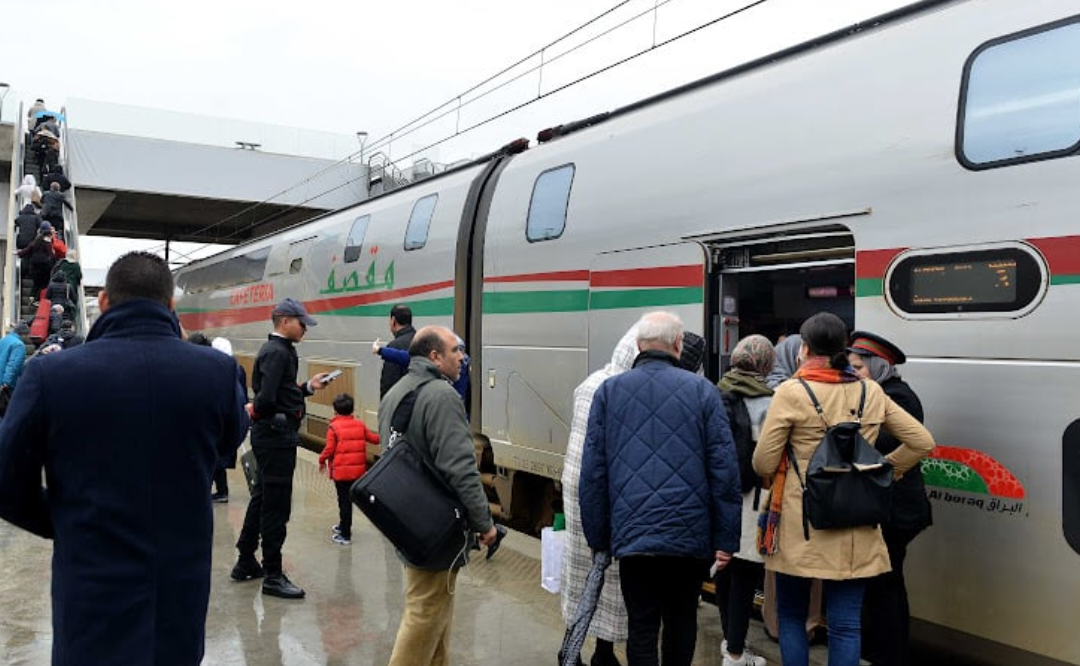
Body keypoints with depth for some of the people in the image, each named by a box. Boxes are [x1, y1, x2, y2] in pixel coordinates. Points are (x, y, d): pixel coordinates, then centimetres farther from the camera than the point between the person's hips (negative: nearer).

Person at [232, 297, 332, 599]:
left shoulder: (278, 350, 14)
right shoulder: (277, 353, -17)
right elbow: (267, 398, -27)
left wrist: (308, 387, 10)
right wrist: (256, 412, -8)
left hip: (269, 436, 10)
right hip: (277, 435, -10)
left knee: (263, 498, 19)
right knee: (276, 505, -2)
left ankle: (246, 563, 32)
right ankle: (273, 576, 7)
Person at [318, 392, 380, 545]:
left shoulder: (334, 427, -12)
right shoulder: (360, 425, 2)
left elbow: (330, 449, -13)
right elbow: (373, 438, 10)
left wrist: (322, 460, 4)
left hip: (341, 471, -5)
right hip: (358, 470, 5)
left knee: (344, 500, 1)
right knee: (347, 499, 21)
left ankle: (345, 535, 6)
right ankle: (343, 526, 37)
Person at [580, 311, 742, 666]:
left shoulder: (608, 391, 3)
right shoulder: (702, 390, -1)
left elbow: (592, 472, 2)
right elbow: (725, 469, -4)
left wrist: (597, 536, 9)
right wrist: (726, 538, 1)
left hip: (632, 534, 0)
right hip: (690, 536, 0)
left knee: (641, 629, 6)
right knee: (681, 623, 18)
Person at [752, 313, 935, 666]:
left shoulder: (792, 391, -9)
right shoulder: (871, 392, 4)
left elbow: (763, 462, -8)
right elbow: (922, 442, 8)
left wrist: (782, 475, 13)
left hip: (801, 527, -3)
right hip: (856, 530, 3)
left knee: (791, 615, 14)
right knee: (845, 624, 8)